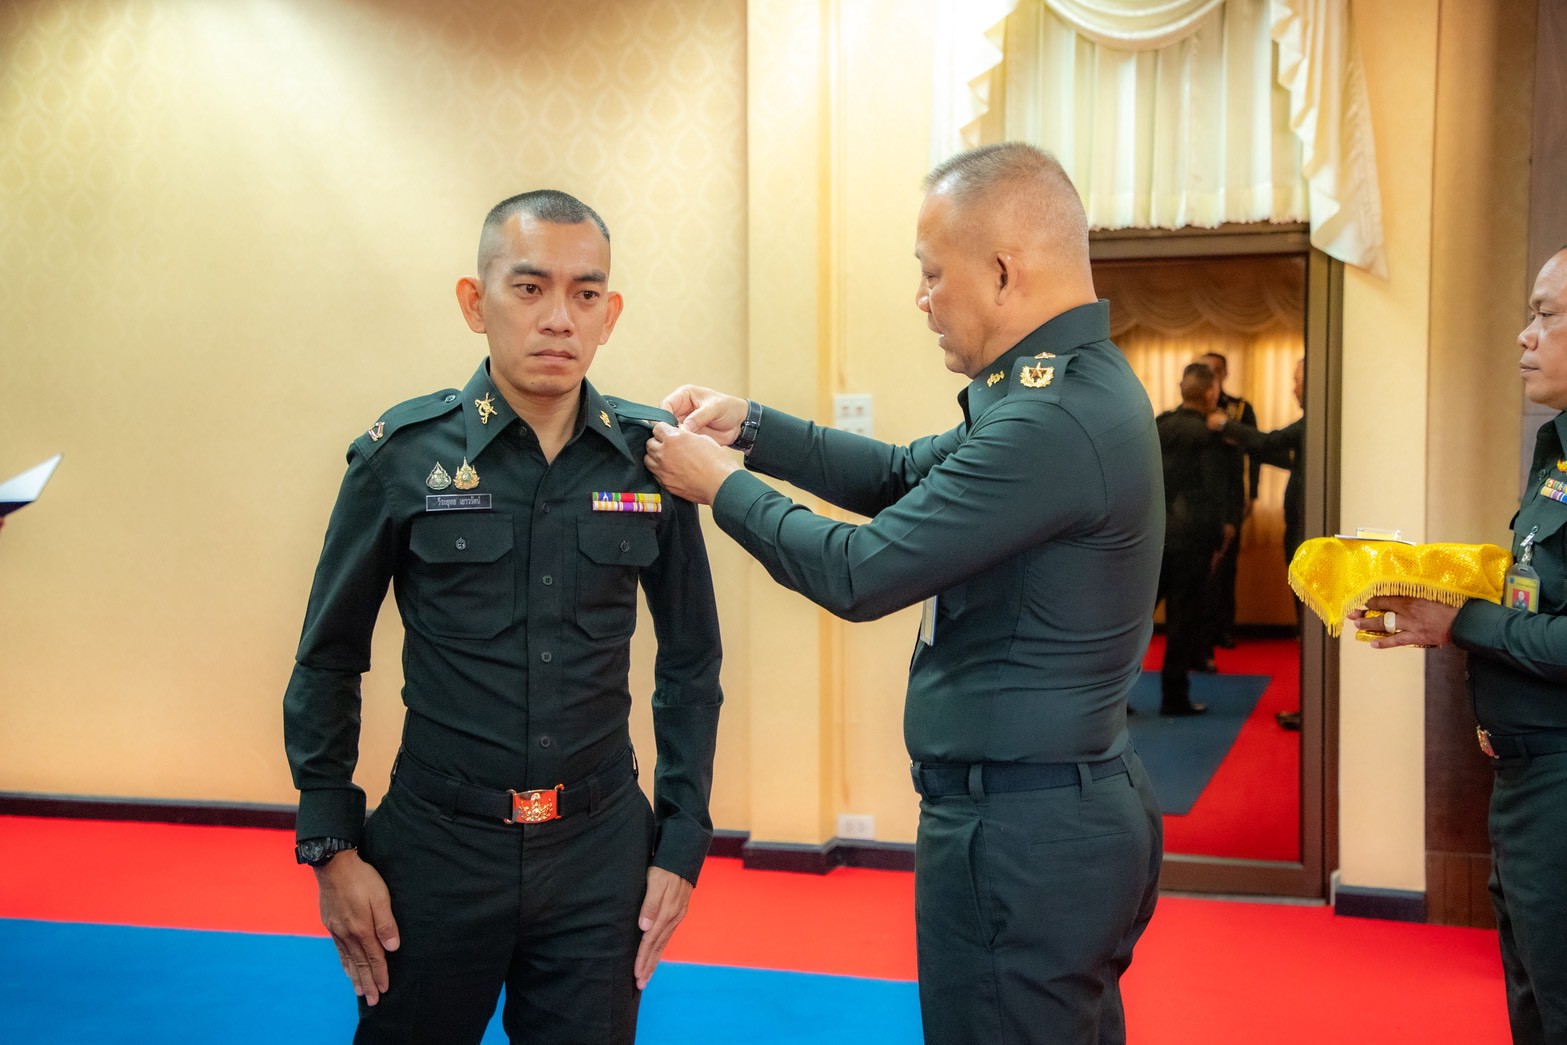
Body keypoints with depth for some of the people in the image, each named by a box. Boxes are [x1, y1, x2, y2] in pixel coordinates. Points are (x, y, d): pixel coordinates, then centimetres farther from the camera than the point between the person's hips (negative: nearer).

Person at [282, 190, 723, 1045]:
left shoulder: (651, 459, -3)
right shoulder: (402, 455, -7)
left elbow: (690, 663, 5)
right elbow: (329, 661, 1)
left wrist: (682, 843, 3)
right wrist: (332, 846, -2)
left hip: (601, 848, 1)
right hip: (436, 845, -1)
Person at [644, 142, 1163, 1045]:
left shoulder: (1052, 420, -25)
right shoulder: (1079, 383, 8)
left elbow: (858, 575, -21)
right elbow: (905, 477, 14)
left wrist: (720, 485, -7)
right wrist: (750, 426, 8)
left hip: (1023, 836, -10)